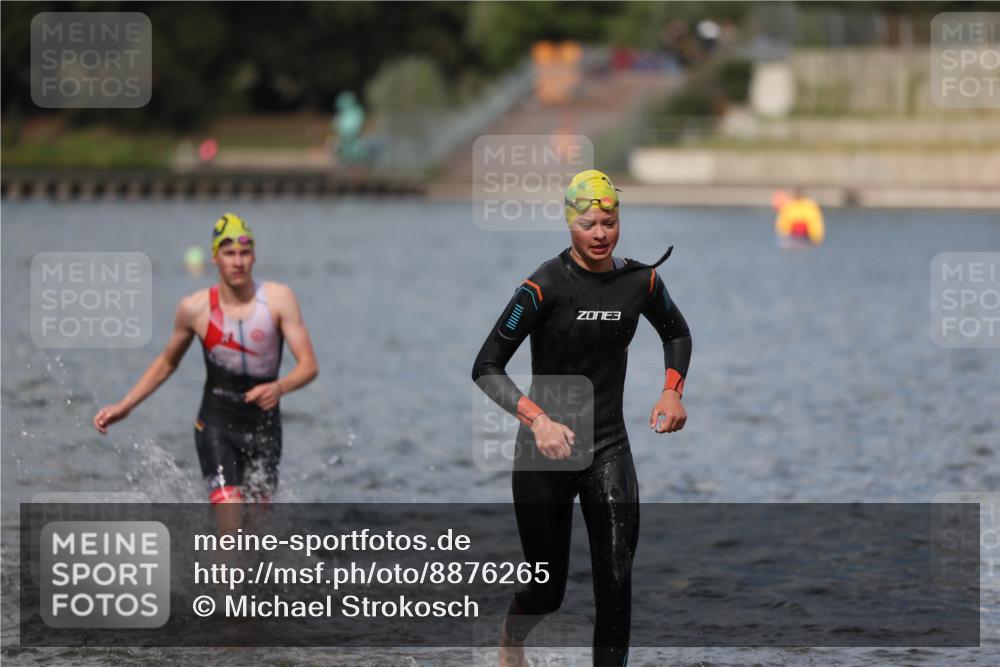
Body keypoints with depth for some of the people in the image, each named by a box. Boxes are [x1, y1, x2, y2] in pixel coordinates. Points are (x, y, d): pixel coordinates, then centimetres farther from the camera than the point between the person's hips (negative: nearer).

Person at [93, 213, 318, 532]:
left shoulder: (278, 299, -10)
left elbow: (309, 365, -13)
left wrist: (280, 387, -34)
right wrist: (124, 406, 5)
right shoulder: (195, 308, -8)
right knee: (230, 519, -20)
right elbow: (166, 363, 11)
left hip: (264, 426, 1)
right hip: (217, 423, -1)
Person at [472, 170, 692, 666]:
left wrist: (672, 390, 3)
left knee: (616, 584, -9)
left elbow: (677, 333, 21)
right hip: (545, 454, -3)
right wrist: (538, 419, -31)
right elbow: (486, 368, -17)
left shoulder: (640, 281, -2)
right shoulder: (544, 286, -16)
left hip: (609, 450, 3)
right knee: (547, 590, 9)